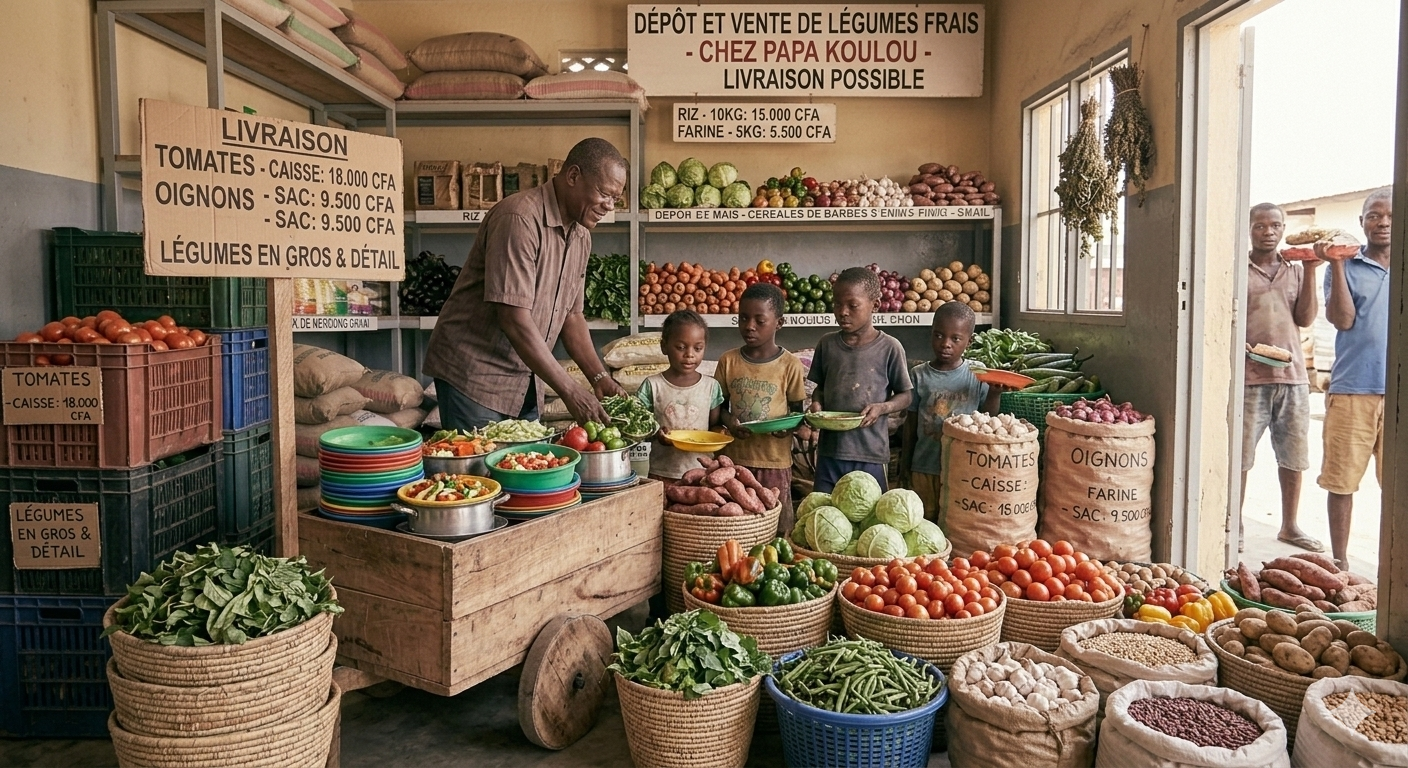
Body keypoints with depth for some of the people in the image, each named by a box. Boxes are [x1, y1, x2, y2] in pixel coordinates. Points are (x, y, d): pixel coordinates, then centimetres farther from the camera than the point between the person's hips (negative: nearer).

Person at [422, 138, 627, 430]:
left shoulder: (581, 236, 7)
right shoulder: (520, 219, -21)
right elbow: (514, 318, -27)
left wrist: (599, 378, 0)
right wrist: (569, 391, -25)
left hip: (524, 381, 8)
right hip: (473, 376, -8)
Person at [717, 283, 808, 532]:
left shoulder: (790, 365, -4)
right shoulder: (728, 361, 2)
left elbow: (796, 410, 4)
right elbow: (720, 406, 10)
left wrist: (790, 425, -17)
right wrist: (728, 420, -11)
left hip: (775, 461, -2)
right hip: (734, 458, 2)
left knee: (777, 530, 5)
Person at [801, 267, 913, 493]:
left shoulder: (889, 348, -6)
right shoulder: (827, 344, 3)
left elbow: (905, 395, 1)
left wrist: (881, 407, -16)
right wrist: (816, 404, -6)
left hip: (871, 454, -3)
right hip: (829, 451, 3)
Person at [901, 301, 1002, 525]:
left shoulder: (978, 375, -4)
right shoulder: (919, 375, -3)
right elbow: (911, 422, 4)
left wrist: (995, 394, -14)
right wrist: (905, 463, 7)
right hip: (925, 467, 1)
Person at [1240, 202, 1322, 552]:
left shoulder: (1296, 270, 13)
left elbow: (1306, 318, 2)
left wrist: (1310, 270, -3)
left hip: (1293, 377, 4)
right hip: (1249, 378, -4)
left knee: (1294, 456, 10)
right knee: (1239, 456, -3)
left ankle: (1289, 526, 24)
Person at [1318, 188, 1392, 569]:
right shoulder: (1347, 266, 5)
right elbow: (1342, 319, -8)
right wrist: (1336, 264, -13)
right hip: (1353, 390, -2)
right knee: (1342, 480, 2)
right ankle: (1339, 563, 12)